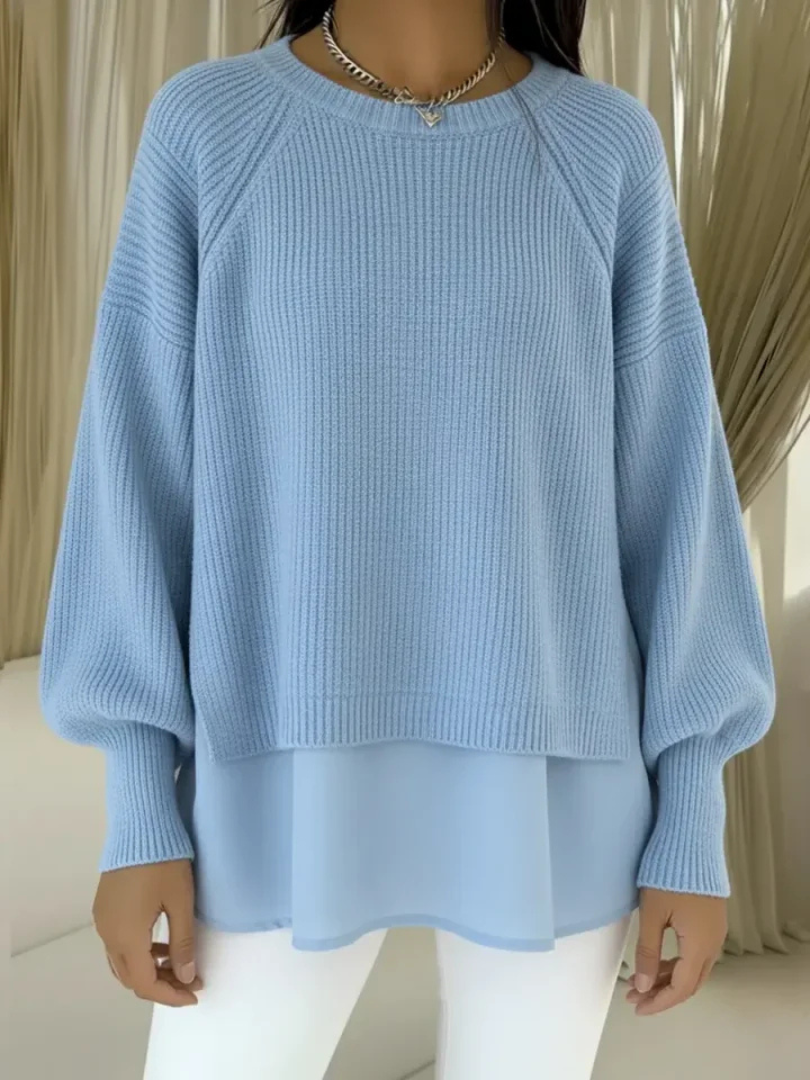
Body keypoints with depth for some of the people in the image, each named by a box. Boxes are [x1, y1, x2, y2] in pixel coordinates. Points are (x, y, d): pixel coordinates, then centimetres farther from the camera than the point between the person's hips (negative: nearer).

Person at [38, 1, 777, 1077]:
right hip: (294, 781, 0)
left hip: (551, 778, 1)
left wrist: (693, 821, 0)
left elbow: (669, 485, 1)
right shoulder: (205, 128, 0)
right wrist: (140, 814, -3)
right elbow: (142, 470, -2)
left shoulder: (609, 150, 1)